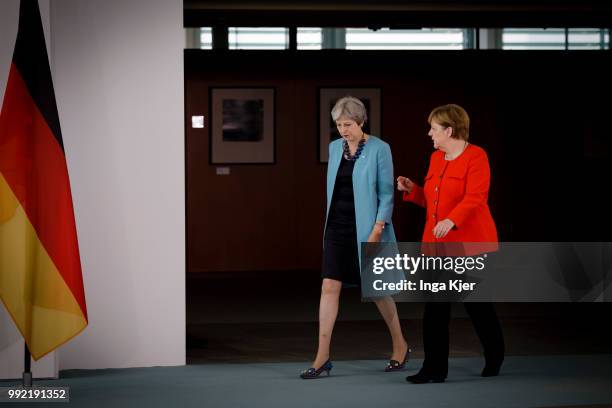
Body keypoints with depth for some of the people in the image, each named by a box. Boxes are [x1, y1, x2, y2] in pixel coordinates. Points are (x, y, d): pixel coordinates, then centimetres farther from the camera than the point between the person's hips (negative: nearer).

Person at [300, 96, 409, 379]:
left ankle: (400, 346, 25)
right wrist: (330, 222, 15)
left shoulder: (379, 149, -10)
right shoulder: (335, 147, 7)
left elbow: (386, 194, -11)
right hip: (337, 227, 5)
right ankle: (322, 356, 0)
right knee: (329, 287, -2)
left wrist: (377, 230, -18)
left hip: (365, 228, -5)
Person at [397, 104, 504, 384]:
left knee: (476, 303, 5)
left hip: (469, 242, -7)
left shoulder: (476, 157, -10)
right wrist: (411, 190, 5)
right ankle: (435, 368, 3)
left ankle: (495, 357, 26)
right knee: (435, 306, 0)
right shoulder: (436, 158, 13)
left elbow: (474, 198, -22)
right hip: (437, 243, 7)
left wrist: (451, 220, -37)